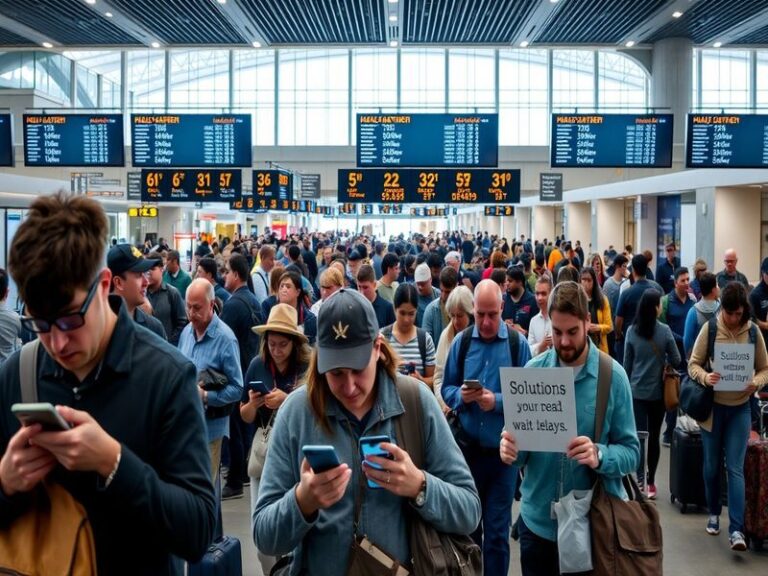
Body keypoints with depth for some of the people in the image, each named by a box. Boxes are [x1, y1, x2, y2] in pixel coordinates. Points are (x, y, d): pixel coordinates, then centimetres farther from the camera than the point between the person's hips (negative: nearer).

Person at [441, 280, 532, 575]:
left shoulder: (518, 343, -6)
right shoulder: (461, 341, 1)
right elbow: (446, 388, 5)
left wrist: (498, 401, -20)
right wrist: (460, 396, -15)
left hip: (503, 449, -2)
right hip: (467, 446, 2)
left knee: (497, 529, 8)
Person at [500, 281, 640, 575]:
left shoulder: (614, 376, -9)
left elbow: (631, 452, -8)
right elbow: (519, 443, 1)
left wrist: (599, 456, -27)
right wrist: (512, 450, -20)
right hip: (537, 520, 1)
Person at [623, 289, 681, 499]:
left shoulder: (632, 331, -5)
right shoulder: (665, 331, -10)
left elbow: (627, 363, 2)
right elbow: (676, 361, -3)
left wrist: (627, 385, 14)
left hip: (637, 391, 0)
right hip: (658, 391, 0)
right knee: (654, 436, 9)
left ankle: (640, 479, -12)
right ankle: (650, 482, 17)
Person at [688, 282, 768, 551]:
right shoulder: (709, 328, -7)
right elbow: (693, 364, -3)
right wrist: (705, 377, -24)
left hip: (740, 408, 0)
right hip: (712, 406, 0)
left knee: (735, 468, -5)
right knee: (712, 465, 12)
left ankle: (736, 529, -5)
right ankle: (714, 513, 32)